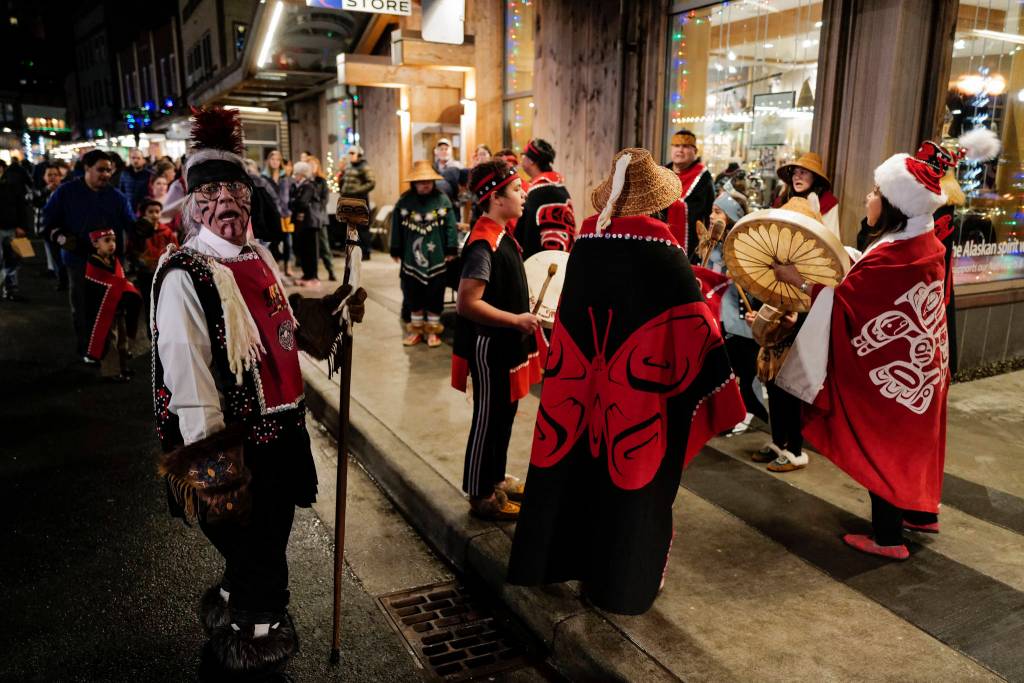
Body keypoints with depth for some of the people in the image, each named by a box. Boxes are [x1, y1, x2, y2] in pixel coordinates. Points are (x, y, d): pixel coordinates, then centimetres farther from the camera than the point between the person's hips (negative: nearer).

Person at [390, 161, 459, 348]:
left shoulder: (442, 200, -4)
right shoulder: (404, 201, 0)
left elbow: (450, 226, -4)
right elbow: (397, 228, 4)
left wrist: (451, 250, -7)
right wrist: (396, 251, 5)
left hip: (436, 258, -1)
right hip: (412, 257, 2)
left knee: (435, 294, 7)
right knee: (413, 294, 11)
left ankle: (433, 329, 20)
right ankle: (416, 329, 25)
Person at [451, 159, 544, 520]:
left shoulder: (503, 234, 7)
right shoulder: (483, 244, -23)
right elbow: (467, 303, -27)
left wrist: (523, 307, 9)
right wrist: (516, 320, -24)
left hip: (506, 344, 10)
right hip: (488, 347, -9)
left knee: (505, 414, 20)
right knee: (488, 419, 4)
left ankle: (497, 479, 37)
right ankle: (481, 496, 19)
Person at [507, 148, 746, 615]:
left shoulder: (588, 236, -1)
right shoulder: (660, 246, -15)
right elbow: (693, 323, -13)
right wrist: (714, 381, -3)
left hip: (583, 379, 5)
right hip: (638, 385, -4)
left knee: (579, 464, 18)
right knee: (631, 477, 9)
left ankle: (556, 555, 35)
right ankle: (619, 582, 25)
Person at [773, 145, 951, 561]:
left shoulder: (888, 258, -28)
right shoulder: (928, 244, -1)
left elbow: (840, 305, -21)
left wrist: (796, 279, -12)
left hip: (888, 371, -8)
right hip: (920, 364, 8)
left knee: (881, 446, 6)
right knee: (912, 439, 24)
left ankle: (887, 537, 18)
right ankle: (921, 510, 42)